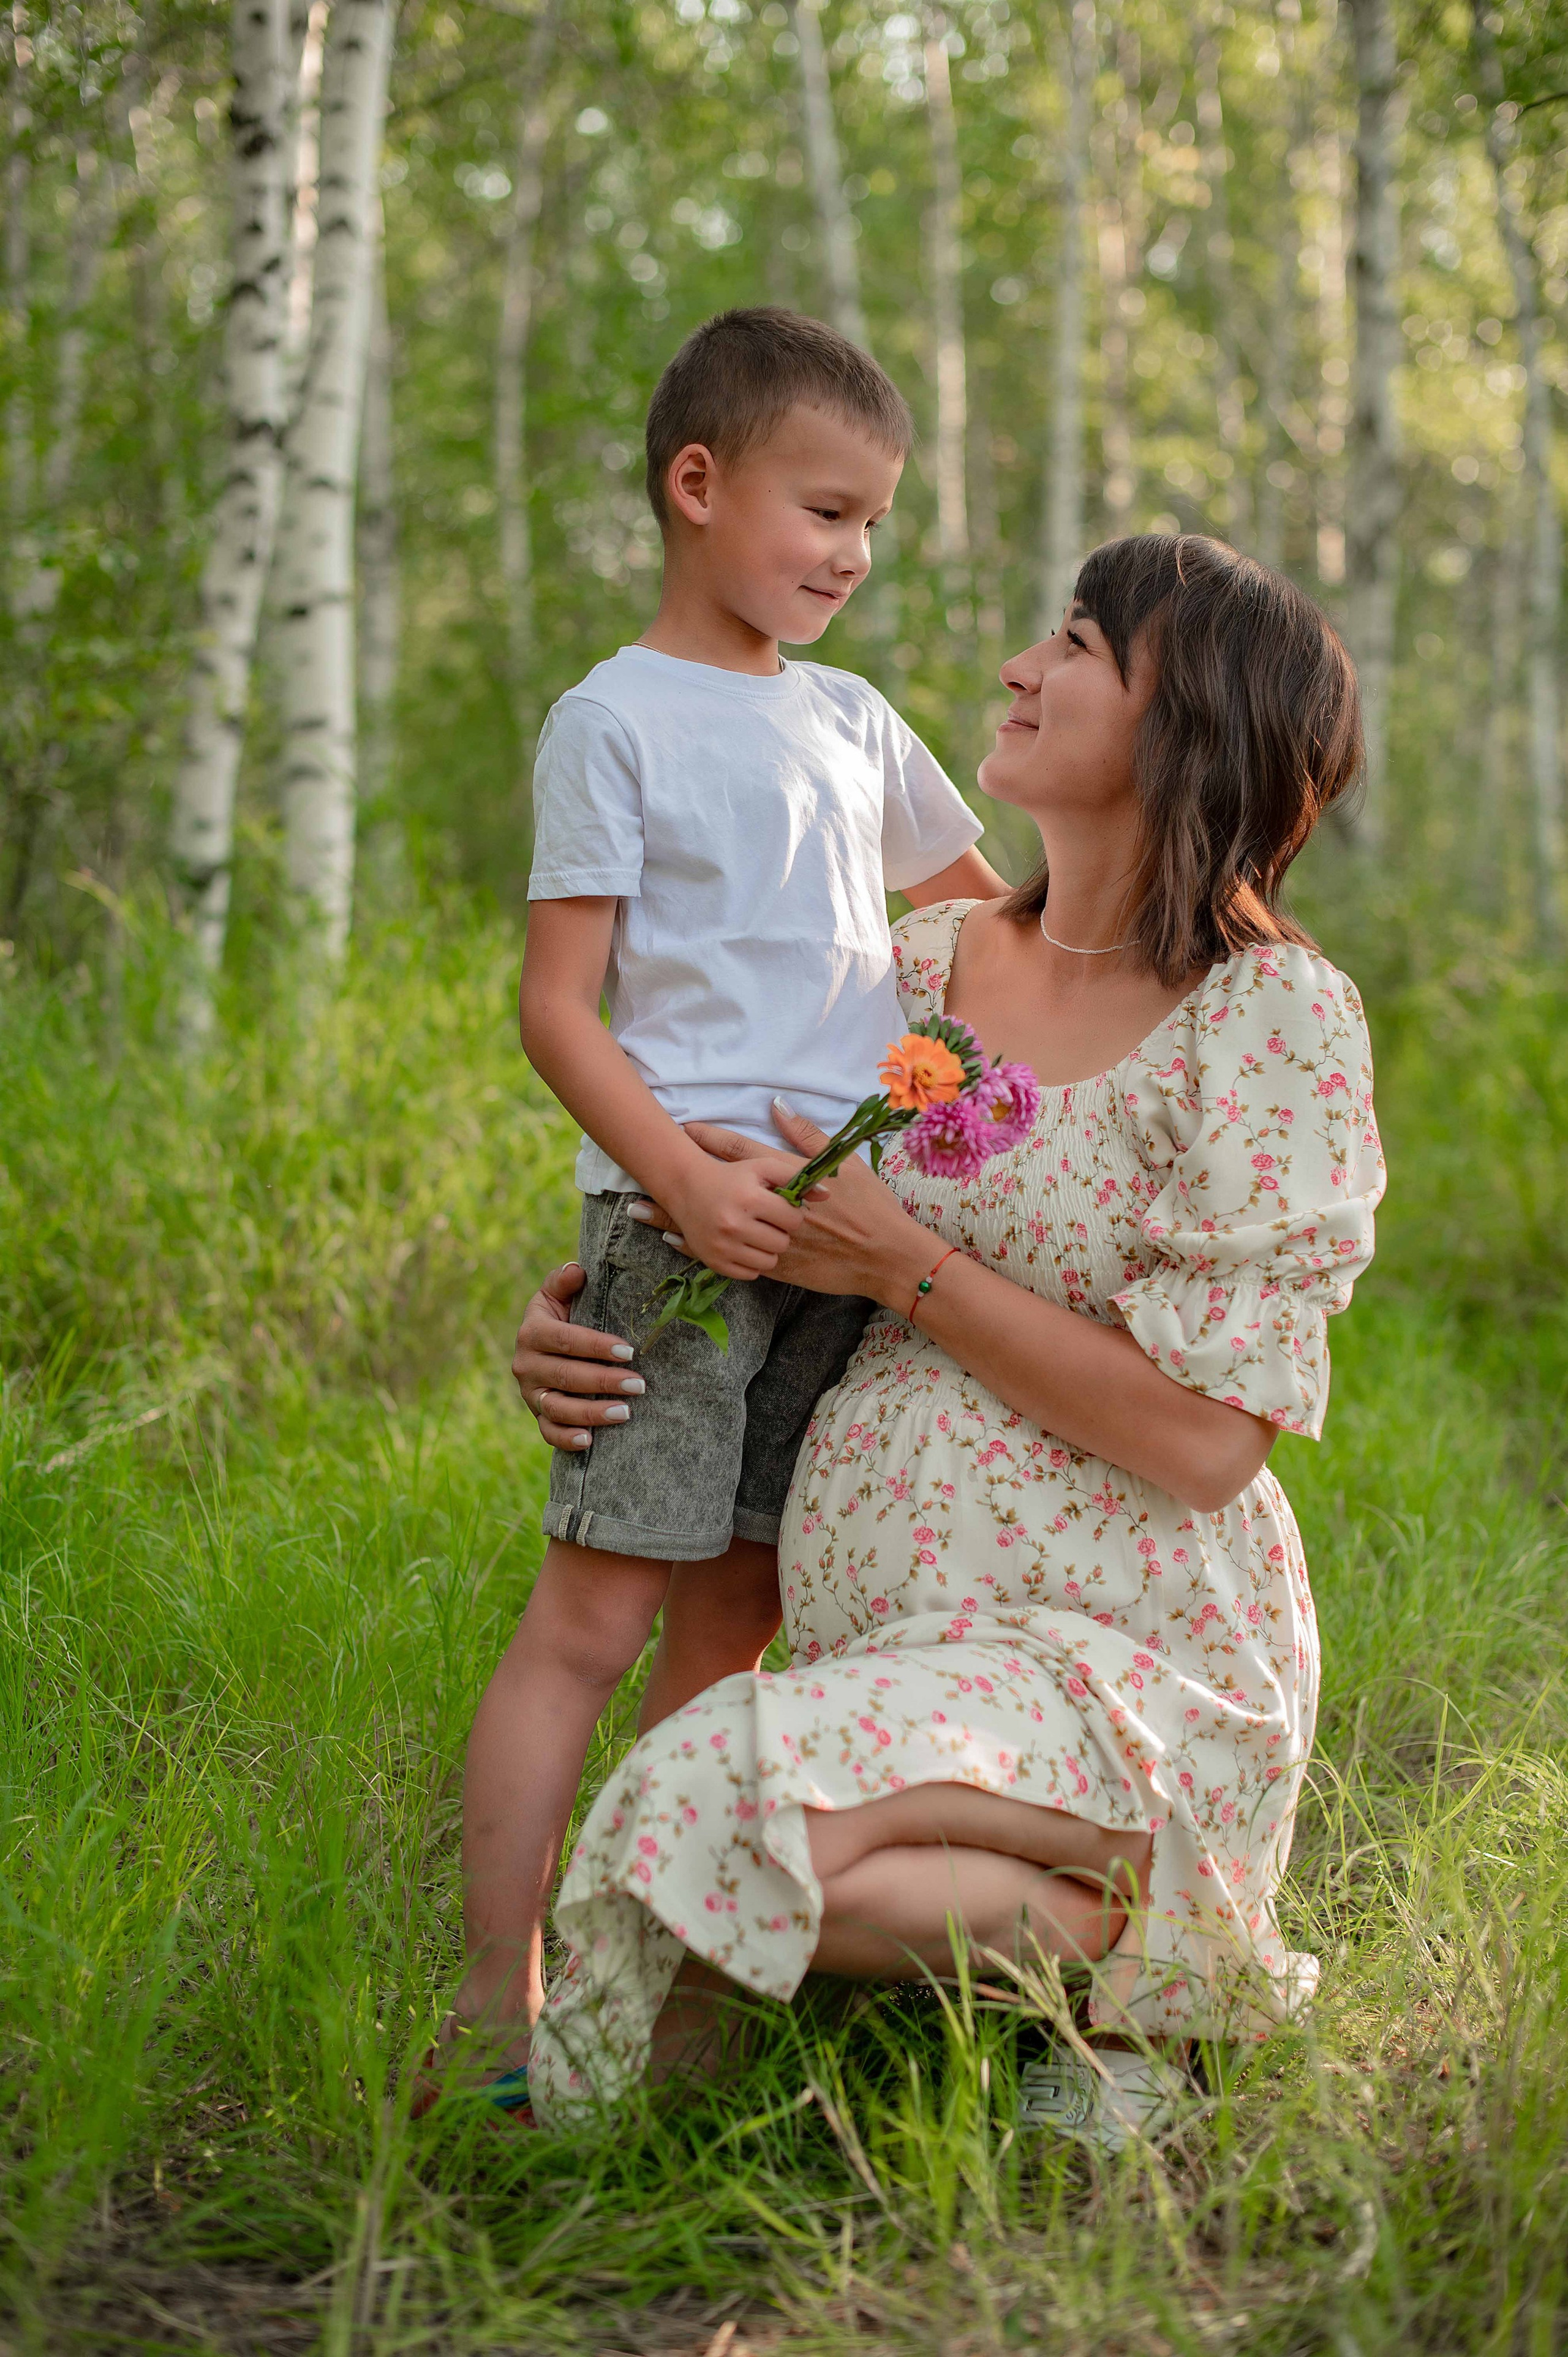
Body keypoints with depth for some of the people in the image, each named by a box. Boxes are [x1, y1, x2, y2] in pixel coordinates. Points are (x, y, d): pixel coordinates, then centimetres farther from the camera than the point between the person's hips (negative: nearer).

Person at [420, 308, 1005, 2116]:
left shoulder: (853, 722, 18)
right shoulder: (615, 721, -1)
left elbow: (983, 913, 32)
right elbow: (556, 1007, -7)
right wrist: (691, 1180, -20)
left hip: (851, 1224, 7)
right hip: (680, 1223, -6)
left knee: (735, 1619, 8)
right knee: (597, 1613, -8)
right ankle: (497, 2015, -3)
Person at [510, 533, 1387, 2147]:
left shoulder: (1276, 1018, -9)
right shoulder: (924, 966, 9)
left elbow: (1203, 1438, -15)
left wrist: (903, 1269, -13)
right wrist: (567, 1316, 1)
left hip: (1123, 1665, -6)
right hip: (880, 1633, 7)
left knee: (727, 1811, -32)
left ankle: (1109, 1932, -5)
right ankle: (1073, 1915, 6)